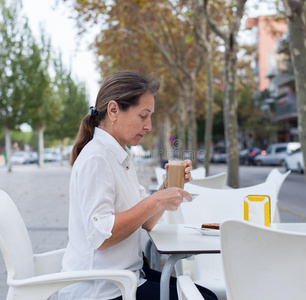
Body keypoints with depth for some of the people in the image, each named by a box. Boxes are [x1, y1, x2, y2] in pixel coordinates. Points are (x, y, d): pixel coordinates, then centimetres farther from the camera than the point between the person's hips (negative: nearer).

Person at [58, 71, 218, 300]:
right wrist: (156, 202, -23)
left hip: (126, 275, 9)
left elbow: (144, 223, 10)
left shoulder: (121, 155, 11)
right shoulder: (96, 158, -18)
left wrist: (168, 187, -5)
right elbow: (101, 236, -26)